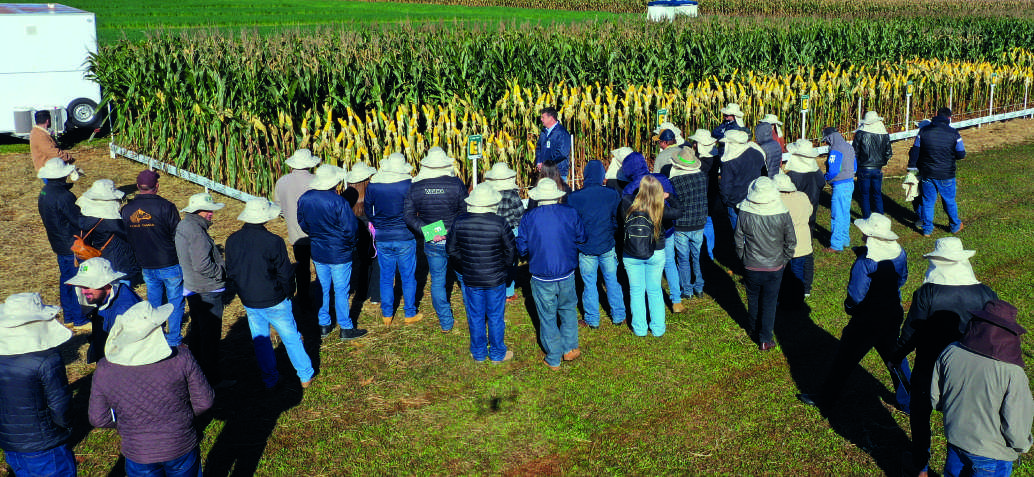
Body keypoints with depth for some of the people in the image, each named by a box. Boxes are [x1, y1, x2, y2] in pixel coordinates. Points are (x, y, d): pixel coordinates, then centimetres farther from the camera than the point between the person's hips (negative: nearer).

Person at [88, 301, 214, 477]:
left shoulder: (104, 371, -15)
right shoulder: (181, 358, -20)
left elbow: (98, 419, -4)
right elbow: (204, 401, -11)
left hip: (138, 454, 1)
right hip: (182, 448, -1)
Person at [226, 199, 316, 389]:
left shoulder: (232, 240, -5)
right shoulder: (273, 241, -20)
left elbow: (230, 272, 5)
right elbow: (285, 273, -13)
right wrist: (288, 293, 5)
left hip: (249, 302, 4)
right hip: (274, 301, -4)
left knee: (260, 341, 18)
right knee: (291, 338, 11)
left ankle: (270, 380, 28)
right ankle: (305, 376, 22)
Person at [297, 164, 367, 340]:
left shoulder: (304, 199, -4)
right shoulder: (338, 201, -23)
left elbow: (302, 224, 9)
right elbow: (350, 228, -18)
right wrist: (350, 245, 2)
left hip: (317, 253, 6)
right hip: (339, 254, -6)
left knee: (323, 289, 18)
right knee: (341, 291, 5)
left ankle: (323, 325, 28)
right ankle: (346, 328, 15)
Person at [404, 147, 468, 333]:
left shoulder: (415, 188, -5)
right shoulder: (456, 184, -13)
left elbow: (409, 216, -6)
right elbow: (466, 213, -10)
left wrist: (426, 230, -12)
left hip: (432, 243, 2)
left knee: (437, 281, 13)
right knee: (465, 278, 15)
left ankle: (445, 323, 19)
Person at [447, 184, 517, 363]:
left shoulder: (459, 222, -8)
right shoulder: (500, 223, -17)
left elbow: (452, 249, 2)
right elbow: (512, 251, -9)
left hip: (470, 279, 2)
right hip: (495, 280, -2)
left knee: (475, 317, 16)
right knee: (496, 317, 13)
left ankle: (479, 353, 30)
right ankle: (498, 353, 26)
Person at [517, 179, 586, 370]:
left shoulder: (529, 218, -12)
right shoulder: (570, 213, -8)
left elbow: (521, 249, -5)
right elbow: (582, 238, 4)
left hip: (541, 278, -1)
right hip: (566, 275, 2)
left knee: (547, 317, 11)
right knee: (568, 310, 24)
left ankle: (553, 359, 21)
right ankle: (569, 349, 27)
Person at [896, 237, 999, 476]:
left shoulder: (926, 293, -22)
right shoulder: (985, 295, -11)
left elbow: (910, 333, -15)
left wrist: (896, 357, 2)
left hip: (929, 370, -2)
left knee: (920, 414, 19)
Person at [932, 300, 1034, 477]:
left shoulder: (950, 353, -16)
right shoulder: (1012, 373, -29)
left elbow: (935, 398, -2)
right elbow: (1016, 428, -21)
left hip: (955, 439, 4)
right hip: (992, 455, -4)